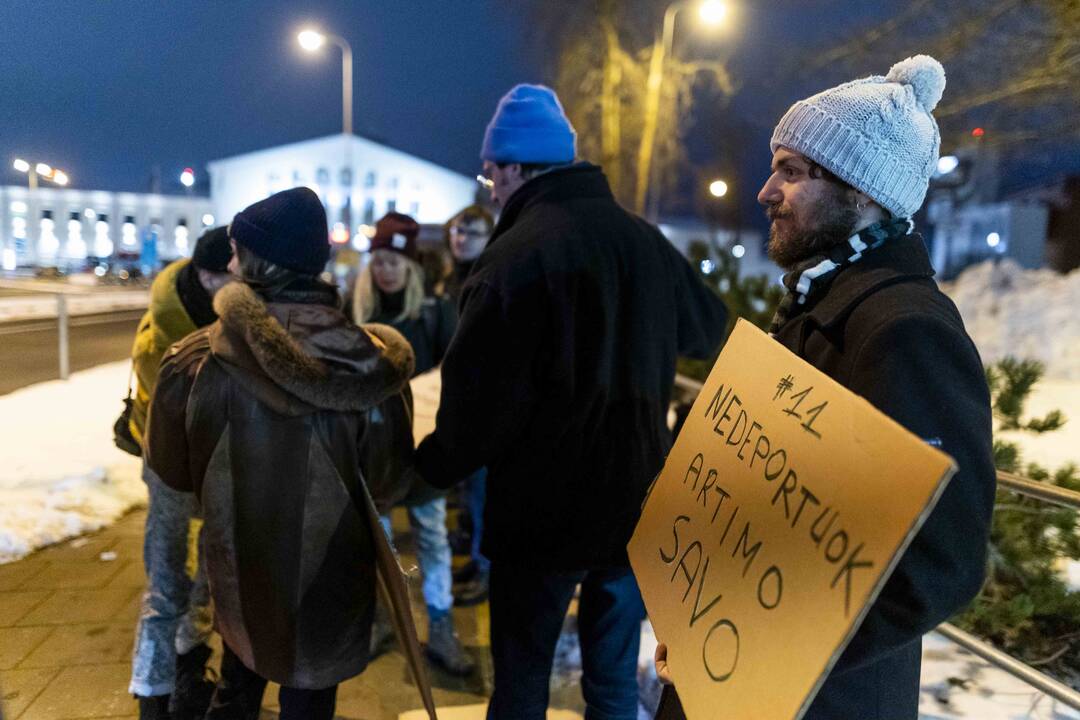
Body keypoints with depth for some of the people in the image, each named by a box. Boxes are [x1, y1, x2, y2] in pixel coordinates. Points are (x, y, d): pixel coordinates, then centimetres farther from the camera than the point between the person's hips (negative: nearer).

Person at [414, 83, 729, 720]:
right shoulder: (646, 240, 3)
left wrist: (431, 466, 0)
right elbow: (710, 328, 20)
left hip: (544, 509, -5)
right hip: (637, 503, 6)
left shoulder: (517, 252, -15)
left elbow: (480, 395, -18)